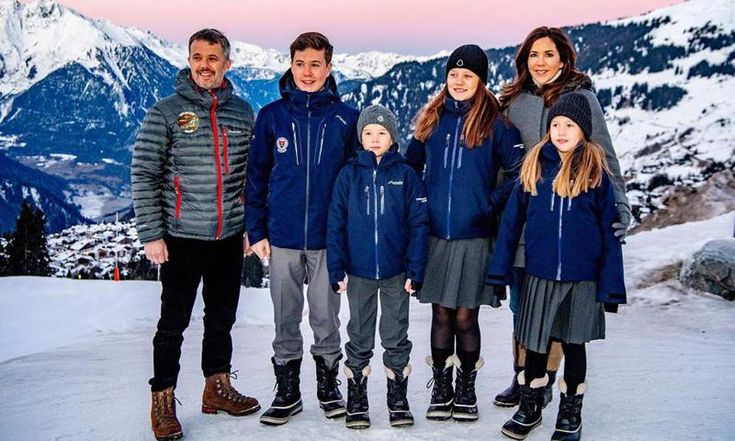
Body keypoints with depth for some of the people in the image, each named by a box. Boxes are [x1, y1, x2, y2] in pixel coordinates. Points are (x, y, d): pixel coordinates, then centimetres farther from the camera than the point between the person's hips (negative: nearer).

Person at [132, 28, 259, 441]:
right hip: (182, 237, -3)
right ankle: (163, 401, 19)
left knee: (222, 317, 15)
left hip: (231, 236, 4)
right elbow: (144, 175, -6)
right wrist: (151, 234, -10)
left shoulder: (243, 112, 6)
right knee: (174, 322, 4)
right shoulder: (165, 112, -5)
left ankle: (218, 387, 32)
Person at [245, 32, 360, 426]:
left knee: (326, 317, 10)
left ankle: (328, 384, 28)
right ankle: (287, 390, 25)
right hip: (282, 238, 1)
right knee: (285, 319, 11)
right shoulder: (271, 116, 1)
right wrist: (257, 230, 0)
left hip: (329, 238, -1)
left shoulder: (346, 118, 0)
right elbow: (256, 177, 5)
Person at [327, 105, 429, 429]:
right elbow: (335, 225, -1)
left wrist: (415, 270, -8)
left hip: (396, 272, 0)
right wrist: (337, 270, -6)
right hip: (359, 272, 1)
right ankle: (356, 400, 23)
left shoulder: (406, 175, -2)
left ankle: (398, 398, 24)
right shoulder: (349, 174, 0)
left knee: (396, 337, 10)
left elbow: (418, 225, -3)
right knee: (359, 338, 12)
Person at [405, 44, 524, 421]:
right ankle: (441, 387, 22)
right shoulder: (431, 119, 9)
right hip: (434, 234, 3)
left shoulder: (495, 123, -2)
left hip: (474, 235, -3)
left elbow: (520, 172, -3)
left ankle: (466, 388, 21)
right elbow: (411, 166, 19)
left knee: (465, 317, 3)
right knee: (441, 315, 9)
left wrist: (492, 203, -7)